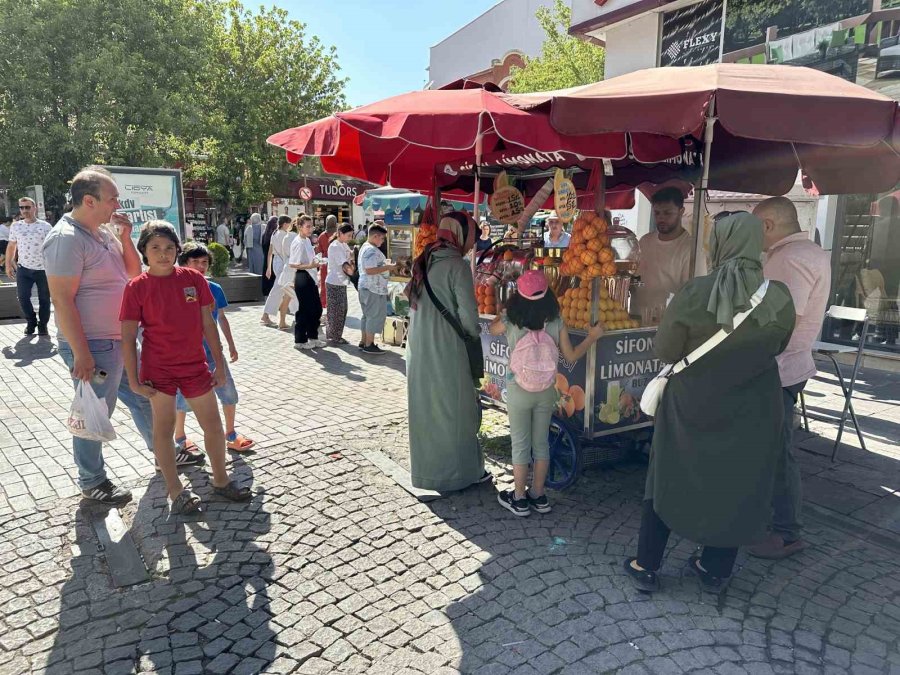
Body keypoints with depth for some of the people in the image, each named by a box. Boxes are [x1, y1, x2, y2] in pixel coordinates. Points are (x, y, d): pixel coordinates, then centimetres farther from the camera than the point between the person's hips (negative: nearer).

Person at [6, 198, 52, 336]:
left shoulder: (45, 226, -4)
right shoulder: (15, 226, 5)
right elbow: (11, 246, 14)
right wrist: (8, 264, 12)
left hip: (43, 269, -2)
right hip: (23, 269, 2)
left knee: (44, 298, 6)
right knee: (23, 297, -1)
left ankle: (42, 325, 20)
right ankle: (31, 321, 20)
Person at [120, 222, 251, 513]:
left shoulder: (194, 278, -3)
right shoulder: (137, 287, -8)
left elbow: (208, 324, 3)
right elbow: (128, 338, -6)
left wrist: (219, 364, 3)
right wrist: (134, 380, -8)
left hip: (195, 365, 3)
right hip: (158, 368, -3)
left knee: (213, 423, 9)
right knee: (164, 426, 6)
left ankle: (221, 480, 27)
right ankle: (176, 492, 18)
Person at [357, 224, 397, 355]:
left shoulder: (365, 247, 15)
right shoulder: (371, 250, -19)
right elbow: (370, 270, -26)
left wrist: (387, 266, 16)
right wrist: (388, 267, -19)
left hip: (366, 288, 11)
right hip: (374, 289, -11)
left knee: (368, 316, 16)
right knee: (375, 316, -4)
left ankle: (364, 341, 23)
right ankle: (369, 345, 1)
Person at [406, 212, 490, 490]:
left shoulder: (424, 261, 9)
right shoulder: (457, 266, -14)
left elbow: (412, 302, 12)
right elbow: (468, 314, -16)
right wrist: (474, 334, 2)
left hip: (418, 347, 7)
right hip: (447, 350, -7)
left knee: (424, 409, 15)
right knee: (455, 409, 5)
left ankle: (425, 467, 28)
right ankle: (463, 470, 17)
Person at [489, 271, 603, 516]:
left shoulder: (511, 322, -13)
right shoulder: (556, 323, -10)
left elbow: (492, 329, 9)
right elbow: (571, 356, -2)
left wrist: (504, 313, 26)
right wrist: (592, 336, 12)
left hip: (519, 392, -2)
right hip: (547, 392, 2)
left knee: (520, 444, 9)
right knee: (541, 443, 15)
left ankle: (519, 499, 18)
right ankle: (538, 496, 26)